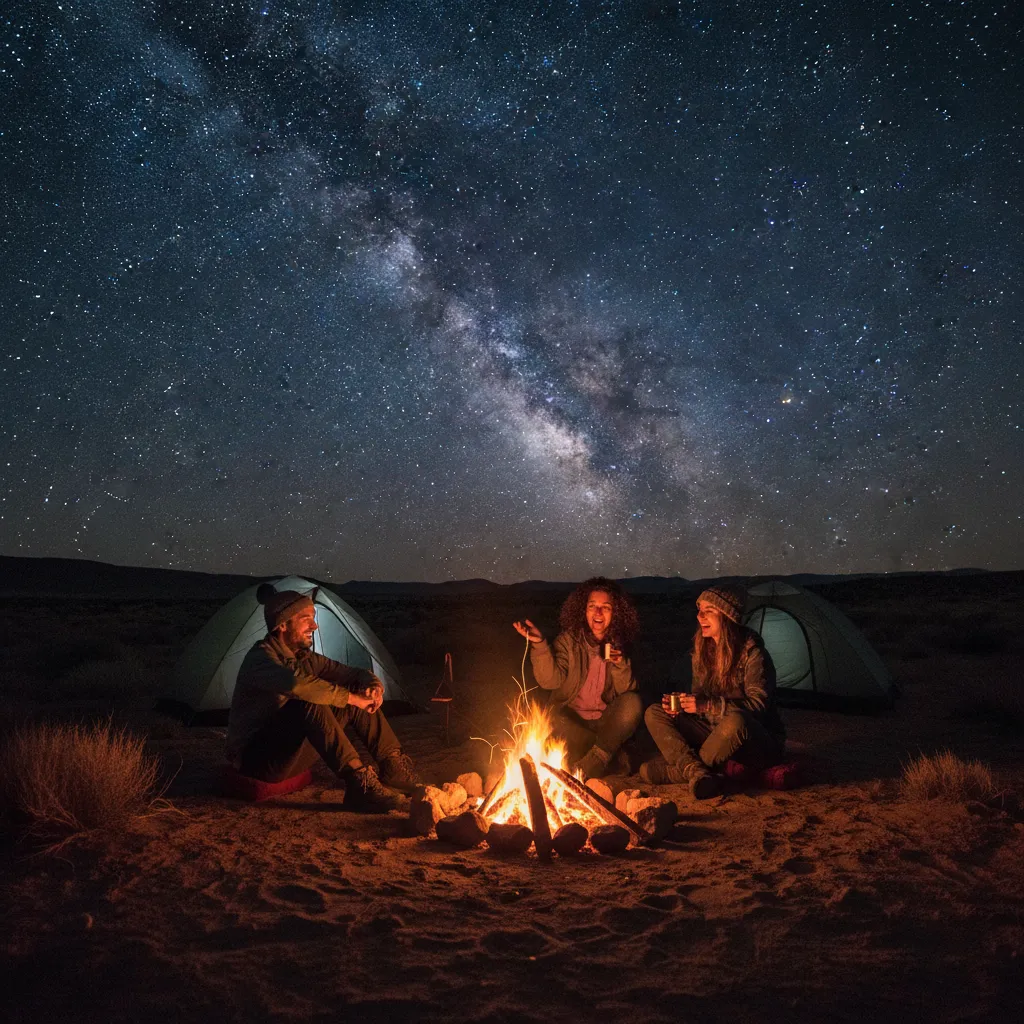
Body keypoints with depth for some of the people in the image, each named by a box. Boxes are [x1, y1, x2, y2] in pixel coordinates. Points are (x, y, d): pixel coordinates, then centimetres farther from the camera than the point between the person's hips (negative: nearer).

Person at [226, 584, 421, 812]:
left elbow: (356, 674, 9)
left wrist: (374, 686, -15)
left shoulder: (303, 657, 7)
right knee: (310, 704, -34)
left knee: (361, 696, -2)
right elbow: (298, 684, -41)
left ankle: (394, 767, 1)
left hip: (290, 751, 8)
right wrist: (351, 698, -33)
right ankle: (359, 784, -35)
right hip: (256, 758, -8)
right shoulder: (260, 658, -19)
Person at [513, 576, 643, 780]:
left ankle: (595, 761, -20)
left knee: (633, 702, -25)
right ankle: (606, 755, -14)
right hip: (572, 721, -3)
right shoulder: (568, 640, -6)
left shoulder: (618, 645, 1)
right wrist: (540, 645, -35)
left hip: (606, 723, 3)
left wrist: (620, 665, -22)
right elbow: (550, 680, -20)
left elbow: (627, 692, -3)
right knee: (555, 721, -35)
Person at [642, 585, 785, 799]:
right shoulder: (702, 652, 6)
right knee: (654, 713, -8)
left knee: (735, 722, -41)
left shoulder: (752, 653, -15)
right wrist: (681, 703, -11)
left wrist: (709, 705, -30)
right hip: (713, 732, 7)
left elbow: (758, 705, -22)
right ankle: (696, 771, -32)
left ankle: (675, 770, -20)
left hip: (759, 745, -6)